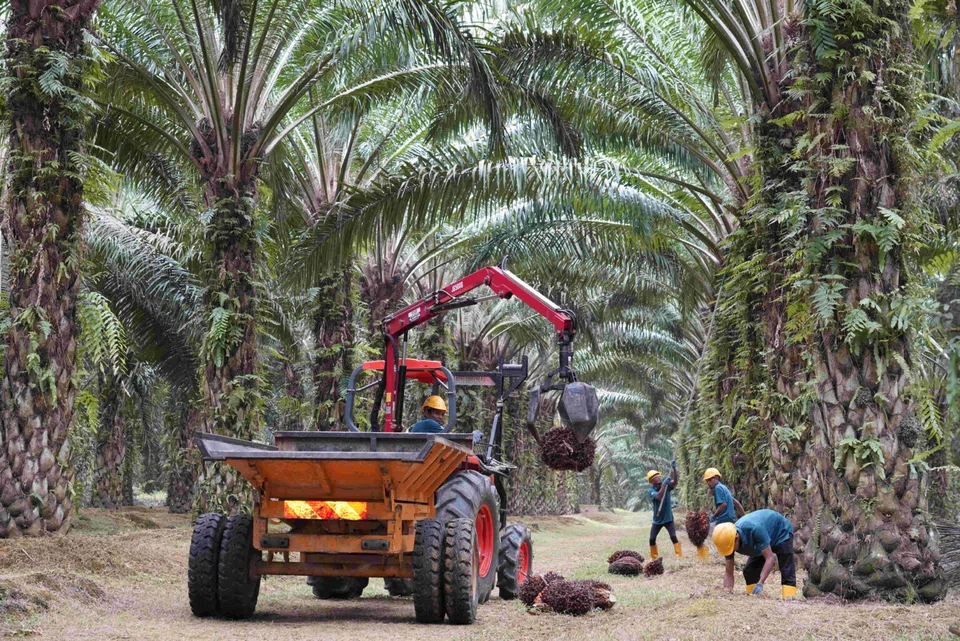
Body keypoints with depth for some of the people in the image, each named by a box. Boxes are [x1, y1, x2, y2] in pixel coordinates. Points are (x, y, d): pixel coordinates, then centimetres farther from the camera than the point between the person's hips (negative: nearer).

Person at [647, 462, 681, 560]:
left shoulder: (667, 486, -7)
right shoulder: (652, 490, -12)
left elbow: (675, 481, -27)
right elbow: (658, 496, -32)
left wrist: (674, 468, -40)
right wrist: (663, 485, -41)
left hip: (668, 518, -1)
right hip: (657, 520, 1)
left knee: (673, 537, -14)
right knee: (652, 539, 5)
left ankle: (679, 556, -9)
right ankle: (654, 557, 24)